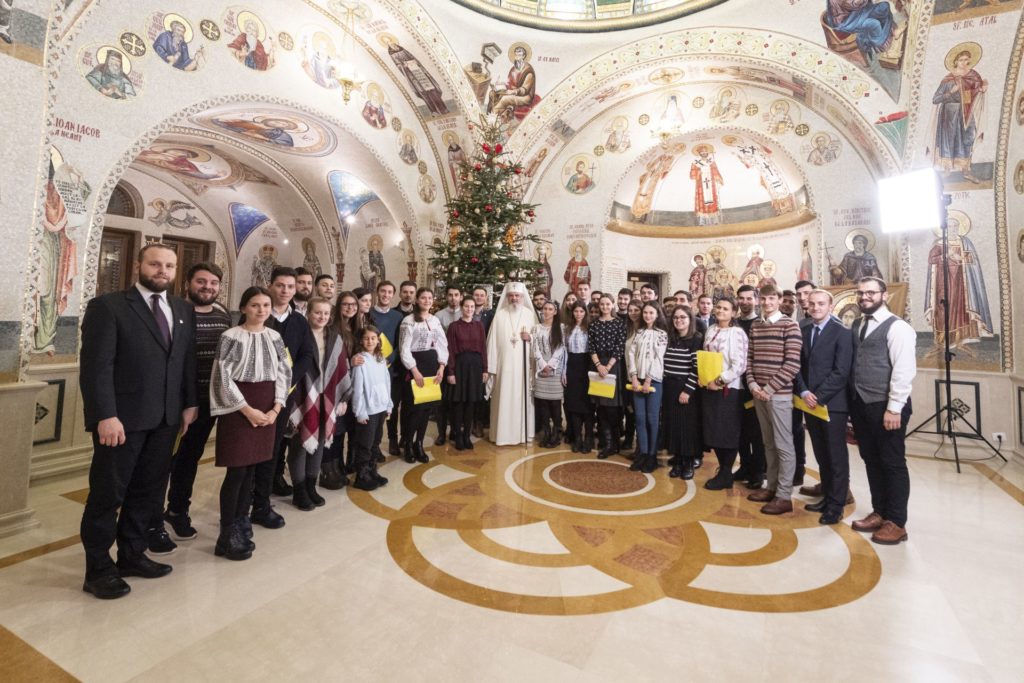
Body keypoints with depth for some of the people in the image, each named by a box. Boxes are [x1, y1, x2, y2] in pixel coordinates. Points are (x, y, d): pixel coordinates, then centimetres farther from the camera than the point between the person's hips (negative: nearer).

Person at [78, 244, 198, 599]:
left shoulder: (183, 310, 10)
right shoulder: (107, 306, -6)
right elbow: (96, 366, -12)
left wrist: (189, 403, 5)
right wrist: (106, 415, -18)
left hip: (165, 418, 5)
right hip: (122, 418, -5)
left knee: (148, 491, 15)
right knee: (108, 494, 7)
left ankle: (132, 555, 30)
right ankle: (98, 569, 22)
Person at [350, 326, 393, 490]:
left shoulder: (381, 359, 8)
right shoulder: (360, 361, -11)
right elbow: (357, 389, -13)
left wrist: (389, 405, 11)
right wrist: (360, 412, -14)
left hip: (381, 408, 6)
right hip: (367, 410, -6)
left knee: (375, 443, 17)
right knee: (365, 445, 3)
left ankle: (372, 471, 29)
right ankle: (361, 477, 14)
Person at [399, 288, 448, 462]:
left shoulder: (435, 320, 11)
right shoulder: (409, 320, -5)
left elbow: (443, 345, 11)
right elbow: (405, 349, -9)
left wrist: (441, 367, -1)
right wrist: (415, 371, -14)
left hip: (433, 365, 5)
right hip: (415, 364, -5)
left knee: (428, 407, 6)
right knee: (417, 407, -7)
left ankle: (419, 444, 19)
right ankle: (408, 445, 13)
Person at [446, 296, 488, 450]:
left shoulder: (479, 325, 6)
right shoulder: (454, 326, -2)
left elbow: (483, 348, 6)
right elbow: (450, 350, -4)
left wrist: (485, 369, 2)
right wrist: (450, 371, -10)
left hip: (476, 364, 3)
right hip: (460, 364, -2)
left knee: (471, 402, 7)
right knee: (458, 401, 3)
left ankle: (467, 435, 18)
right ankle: (457, 436, 15)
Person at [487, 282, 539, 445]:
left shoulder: (530, 314, 6)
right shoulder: (499, 315, 1)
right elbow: (493, 341, -1)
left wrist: (530, 337, -12)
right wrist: (492, 365, -5)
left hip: (524, 364, 1)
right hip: (504, 364, -1)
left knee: (523, 396, 6)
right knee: (504, 398, 1)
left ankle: (523, 433, 17)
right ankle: (503, 434, 11)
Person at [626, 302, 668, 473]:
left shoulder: (662, 334, 1)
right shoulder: (638, 332, 12)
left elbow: (658, 358, -7)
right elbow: (631, 354, 5)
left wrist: (648, 381, -12)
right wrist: (634, 378, -6)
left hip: (654, 380, -3)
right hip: (638, 379, 3)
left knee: (652, 418, -1)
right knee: (640, 418, 3)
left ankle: (652, 455, 10)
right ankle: (642, 453, 13)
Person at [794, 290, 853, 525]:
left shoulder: (842, 333, -6)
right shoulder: (803, 331, 10)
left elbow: (841, 372, -13)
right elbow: (798, 365, 8)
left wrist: (819, 397, -15)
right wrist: (804, 392, -6)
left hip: (832, 403, -5)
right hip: (810, 403, 5)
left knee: (837, 457, 5)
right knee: (821, 455, 14)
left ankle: (836, 506, 14)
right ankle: (827, 496, 26)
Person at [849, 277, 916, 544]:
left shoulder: (897, 327, -9)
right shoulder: (857, 325, 12)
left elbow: (904, 370, -15)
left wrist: (894, 408, -18)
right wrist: (853, 402, 9)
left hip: (885, 406, -7)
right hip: (860, 404, 7)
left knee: (892, 463, 5)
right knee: (871, 461, 16)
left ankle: (896, 523, 17)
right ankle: (879, 513, 30)